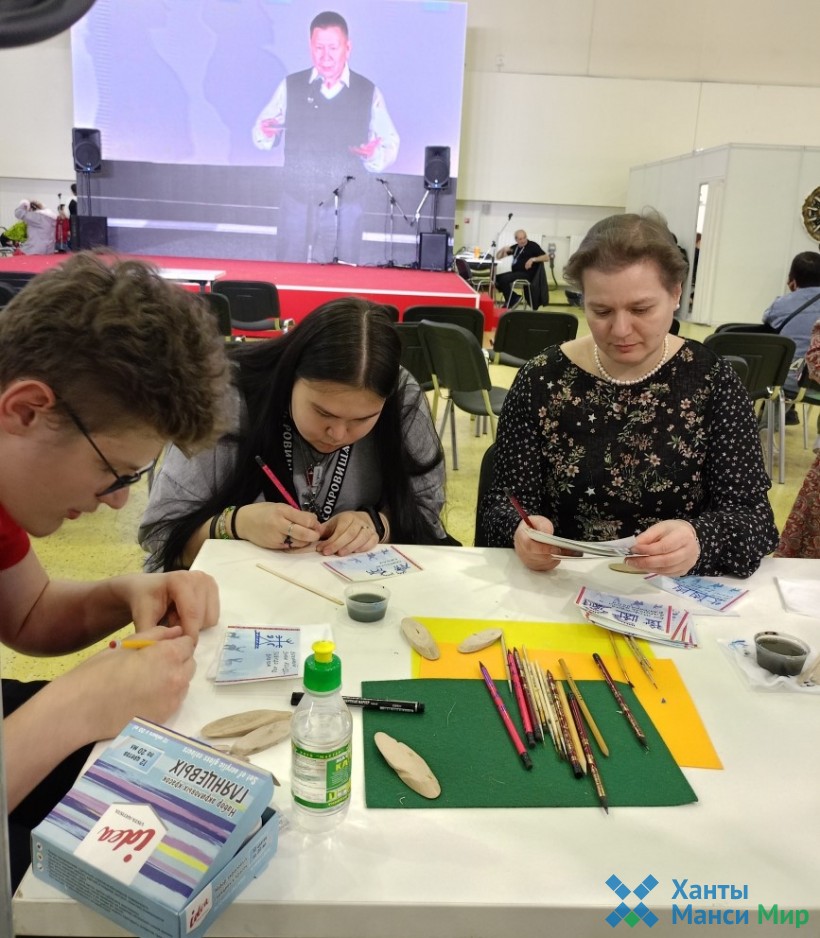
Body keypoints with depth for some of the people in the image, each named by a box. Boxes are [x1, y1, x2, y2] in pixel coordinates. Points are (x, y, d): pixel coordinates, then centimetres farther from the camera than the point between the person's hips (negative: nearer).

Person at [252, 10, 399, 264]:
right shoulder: (290, 86, 3)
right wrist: (266, 133, -15)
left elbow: (391, 146, 5)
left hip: (345, 208, 0)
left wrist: (374, 154, -17)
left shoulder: (368, 92, 2)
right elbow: (261, 134, 9)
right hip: (297, 203, 1)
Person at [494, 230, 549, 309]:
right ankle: (514, 297, -2)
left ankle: (511, 301, -8)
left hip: (526, 274, -7)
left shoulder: (533, 246, -1)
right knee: (496, 277, -9)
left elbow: (547, 257, -9)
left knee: (503, 279, -26)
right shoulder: (515, 247, 17)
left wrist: (533, 259, -22)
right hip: (515, 272, 7)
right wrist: (503, 250, -2)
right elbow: (498, 257, 19)